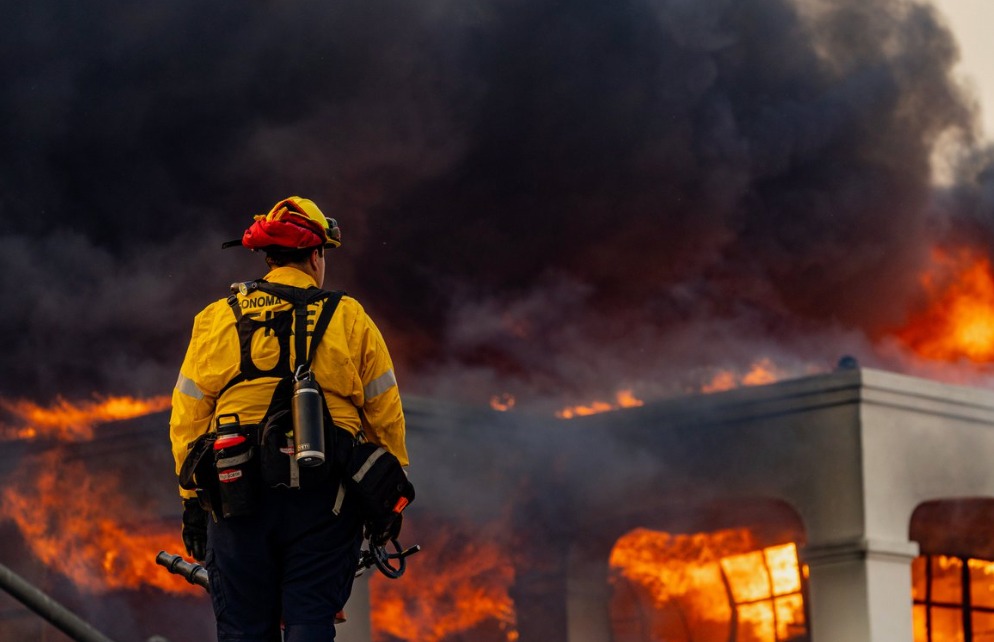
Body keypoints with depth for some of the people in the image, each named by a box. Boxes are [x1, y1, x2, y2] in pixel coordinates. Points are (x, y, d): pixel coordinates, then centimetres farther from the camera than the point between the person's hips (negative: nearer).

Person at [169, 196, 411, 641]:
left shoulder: (217, 320, 8)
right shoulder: (350, 320, 5)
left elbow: (188, 416, 7)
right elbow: (384, 415, 5)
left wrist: (191, 499, 13)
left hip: (237, 495, 1)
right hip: (322, 497, -1)